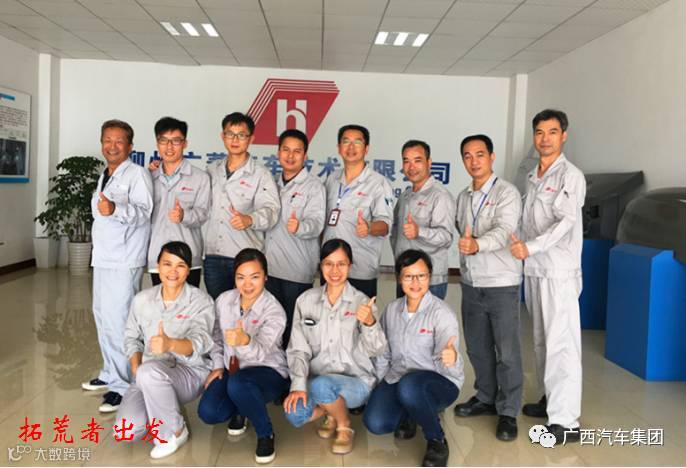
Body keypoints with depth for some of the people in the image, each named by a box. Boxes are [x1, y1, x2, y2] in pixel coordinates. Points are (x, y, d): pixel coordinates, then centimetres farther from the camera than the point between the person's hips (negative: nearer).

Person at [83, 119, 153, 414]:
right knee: (102, 316, 17)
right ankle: (111, 374, 32)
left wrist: (115, 209, -40)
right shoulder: (104, 177, 17)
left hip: (125, 260, -9)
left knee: (118, 321, -11)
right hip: (103, 257, 10)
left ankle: (124, 385, -2)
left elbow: (143, 211, -24)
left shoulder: (137, 174, -10)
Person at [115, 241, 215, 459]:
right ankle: (163, 413, 14)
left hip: (191, 373, -4)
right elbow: (131, 337, 14)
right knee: (126, 430, -20)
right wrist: (135, 366, -6)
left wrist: (171, 343, -49)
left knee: (150, 370, -36)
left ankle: (174, 431, -11)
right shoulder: (142, 299, 2)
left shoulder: (201, 301, -12)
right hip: (149, 379, 4)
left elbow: (199, 342, -28)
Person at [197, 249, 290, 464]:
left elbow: (261, 352, -37)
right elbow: (216, 337, 12)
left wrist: (245, 340, -58)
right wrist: (218, 365, 2)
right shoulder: (224, 300, -5)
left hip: (267, 372, -5)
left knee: (238, 384, -38)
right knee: (207, 412, -20)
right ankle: (239, 410, 16)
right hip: (231, 369, 5)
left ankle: (266, 433, -11)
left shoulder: (274, 311, -22)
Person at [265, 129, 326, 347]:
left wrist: (299, 227, -37)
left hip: (297, 271, -6)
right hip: (270, 266, 6)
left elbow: (316, 222, -18)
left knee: (294, 325, 2)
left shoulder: (313, 186, -6)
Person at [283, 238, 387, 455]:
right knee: (294, 414, -26)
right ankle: (332, 410, 9)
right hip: (317, 379, 3)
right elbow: (298, 349, -1)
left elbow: (374, 350, -17)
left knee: (320, 385, -34)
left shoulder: (361, 301, -6)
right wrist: (298, 384, -17)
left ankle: (345, 426, -1)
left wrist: (370, 323, -38)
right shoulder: (306, 300, 1)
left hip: (356, 381, -3)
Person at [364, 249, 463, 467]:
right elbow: (383, 353, 13)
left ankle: (437, 442, -10)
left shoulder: (442, 313, -15)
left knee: (409, 386, -38)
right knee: (375, 422, -21)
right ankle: (409, 415, 15)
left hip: (440, 382, -4)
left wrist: (451, 359, -46)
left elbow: (444, 363, -24)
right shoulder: (392, 309, 1)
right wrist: (379, 386, 5)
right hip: (397, 377, 5)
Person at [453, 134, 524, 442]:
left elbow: (503, 231, -26)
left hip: (501, 283, -6)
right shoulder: (463, 197, 10)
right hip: (471, 283, 6)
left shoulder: (507, 193, -10)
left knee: (507, 350, 1)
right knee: (477, 347, 14)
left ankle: (508, 411, 14)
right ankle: (485, 398, 31)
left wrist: (477, 245, -42)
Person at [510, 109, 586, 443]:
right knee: (541, 340, 14)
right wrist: (519, 245, 4)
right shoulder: (532, 177, 15)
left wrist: (530, 247, -24)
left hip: (559, 272, -7)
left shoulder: (571, 176, -6)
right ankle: (550, 400, 27)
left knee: (561, 344, -8)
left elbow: (566, 222, -17)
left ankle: (566, 422, -5)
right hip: (533, 270, 7)